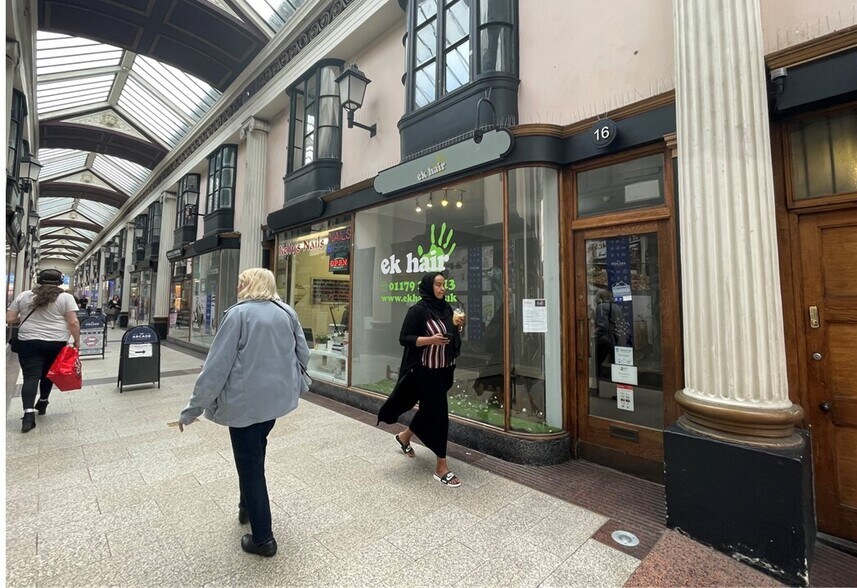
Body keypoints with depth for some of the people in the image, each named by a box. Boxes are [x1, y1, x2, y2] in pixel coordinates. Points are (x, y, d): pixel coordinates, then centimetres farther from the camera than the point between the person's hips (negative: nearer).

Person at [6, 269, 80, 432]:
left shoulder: (23, 296, 5)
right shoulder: (66, 297, -4)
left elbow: (9, 319, 6)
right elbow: (73, 322, -10)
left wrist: (22, 317, 25)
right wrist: (77, 341, -2)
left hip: (28, 342, 1)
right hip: (56, 343, -1)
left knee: (31, 376, 0)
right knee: (48, 373, 17)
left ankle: (28, 413, -12)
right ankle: (42, 403, 32)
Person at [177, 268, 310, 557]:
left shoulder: (238, 314, -13)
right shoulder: (287, 312, 2)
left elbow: (217, 365, -14)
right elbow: (303, 354, 6)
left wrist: (193, 408, -5)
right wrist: (295, 384, 22)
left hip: (246, 400, -5)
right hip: (277, 396, 6)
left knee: (249, 465, 9)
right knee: (255, 454, 28)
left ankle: (262, 539, 20)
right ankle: (248, 507, 44)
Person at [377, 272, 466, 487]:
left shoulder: (446, 308, 6)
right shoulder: (418, 310, -15)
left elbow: (453, 334, 13)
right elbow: (404, 339, -15)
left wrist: (457, 324, -7)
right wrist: (430, 339, -27)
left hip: (444, 370, 8)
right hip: (426, 371, -8)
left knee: (430, 408, 21)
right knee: (438, 412, -3)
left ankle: (405, 436, 48)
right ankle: (441, 467, 13)